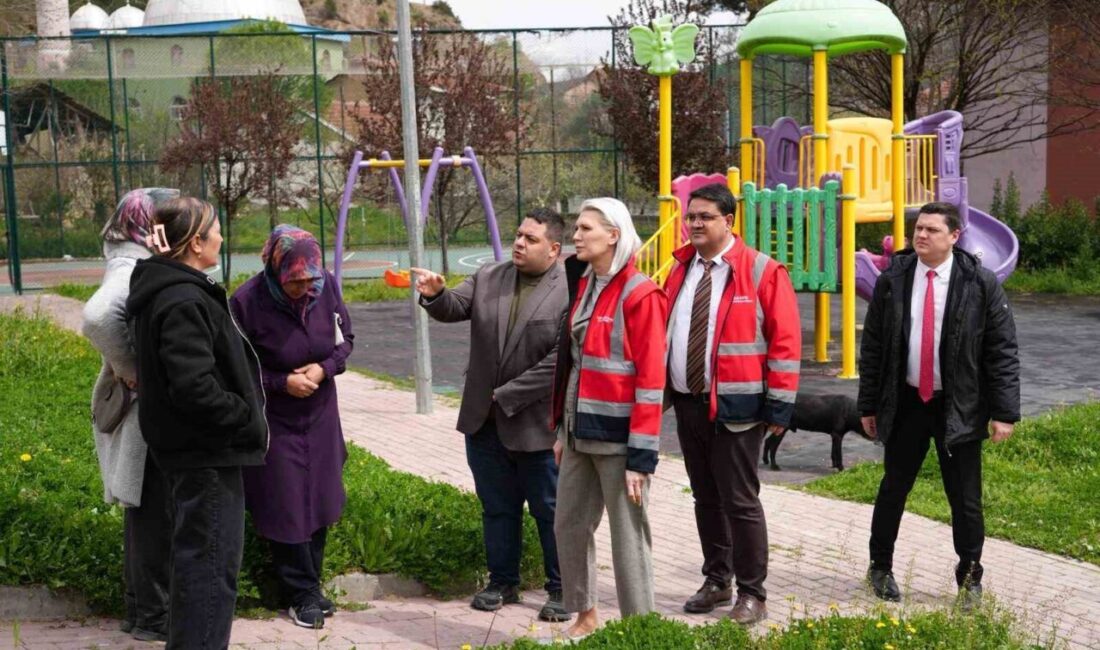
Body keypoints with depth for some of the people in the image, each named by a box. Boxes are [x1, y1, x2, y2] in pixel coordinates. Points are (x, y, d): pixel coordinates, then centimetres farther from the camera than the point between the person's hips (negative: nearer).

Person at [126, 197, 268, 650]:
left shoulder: (166, 291, 11)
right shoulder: (184, 303, -21)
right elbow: (194, 388, -27)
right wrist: (250, 422, -15)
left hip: (189, 447, 11)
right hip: (206, 451, -11)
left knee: (196, 556, 20)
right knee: (212, 561, -3)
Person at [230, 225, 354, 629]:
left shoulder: (327, 286, -11)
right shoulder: (247, 302, -23)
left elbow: (345, 338, 3)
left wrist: (325, 368, -16)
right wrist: (282, 383, -21)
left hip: (320, 414, 4)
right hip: (273, 419, -4)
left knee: (319, 500, 12)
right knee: (285, 505, 1)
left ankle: (311, 585, 27)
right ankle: (301, 595, 14)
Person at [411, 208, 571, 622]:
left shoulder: (569, 293, -13)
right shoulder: (488, 278, 7)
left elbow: (560, 360, -18)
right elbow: (455, 308, -1)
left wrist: (507, 396, -17)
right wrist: (435, 295, -24)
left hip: (536, 423, -5)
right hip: (485, 421, 6)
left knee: (550, 511, 6)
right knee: (497, 507, 16)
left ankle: (561, 590, 17)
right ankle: (503, 582, 29)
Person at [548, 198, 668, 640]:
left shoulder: (639, 294, -14)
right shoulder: (582, 284, 10)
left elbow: (650, 378, -16)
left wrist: (641, 456, -18)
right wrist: (563, 429, 16)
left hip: (617, 436, -8)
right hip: (581, 432, 8)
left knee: (627, 536, 1)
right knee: (569, 526, 15)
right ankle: (585, 615, 32)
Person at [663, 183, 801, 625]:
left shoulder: (761, 272, -8)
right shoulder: (680, 270, 10)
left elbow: (785, 341, -9)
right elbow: (664, 330, 17)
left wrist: (779, 406, -12)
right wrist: (663, 390, 11)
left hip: (735, 405, -6)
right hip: (688, 402, 6)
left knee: (739, 500, -2)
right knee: (705, 497, 15)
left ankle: (752, 593, 9)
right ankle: (716, 581, 27)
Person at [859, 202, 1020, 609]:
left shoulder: (981, 284, -6)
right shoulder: (892, 281, 1)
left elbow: (1002, 350, -5)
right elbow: (872, 346, 6)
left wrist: (1004, 412, -9)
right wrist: (869, 405, 5)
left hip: (959, 408, -2)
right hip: (906, 403, 2)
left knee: (965, 498, 4)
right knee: (893, 488, 10)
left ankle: (970, 580, 21)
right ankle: (881, 568, 29)